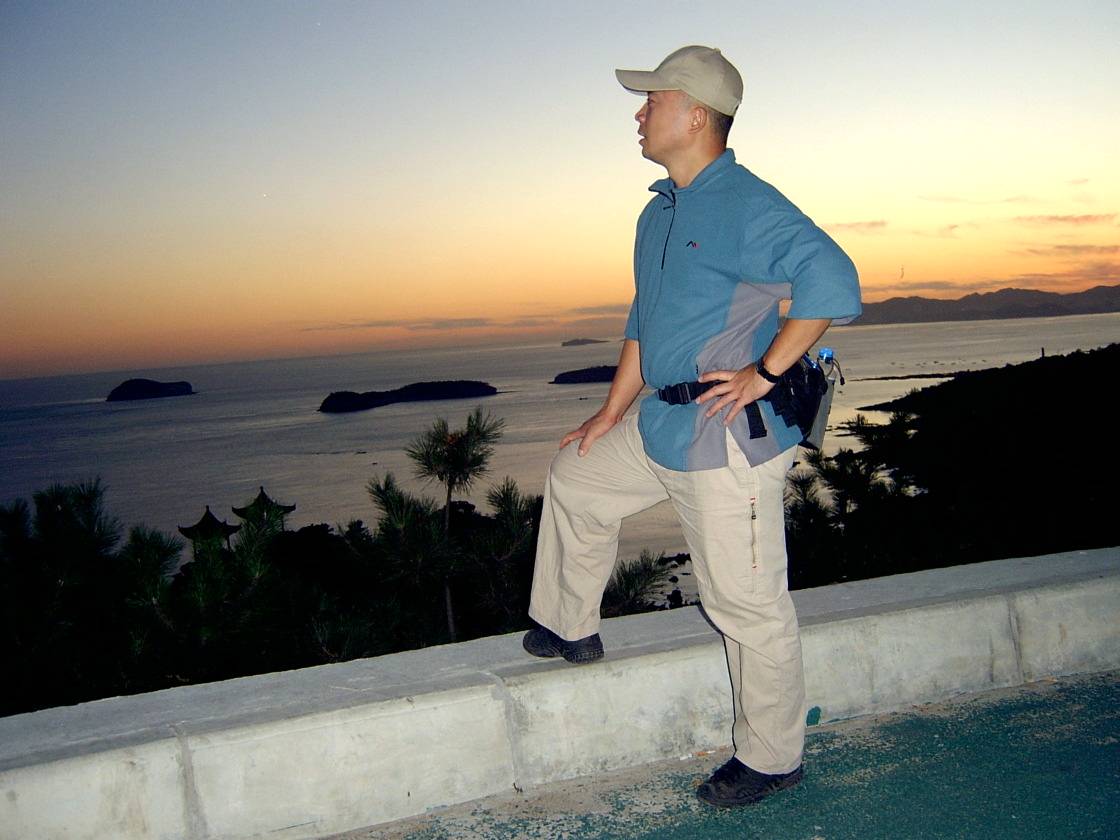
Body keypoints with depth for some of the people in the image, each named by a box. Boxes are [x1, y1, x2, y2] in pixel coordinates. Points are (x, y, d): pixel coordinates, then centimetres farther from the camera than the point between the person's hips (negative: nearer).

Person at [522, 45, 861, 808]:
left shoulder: (746, 205, -16)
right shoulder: (658, 213, 14)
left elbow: (833, 283, -28)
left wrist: (762, 374, -25)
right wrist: (611, 415, 21)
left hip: (730, 438, -10)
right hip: (661, 427, 10)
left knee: (749, 604, 1)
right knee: (575, 475, 23)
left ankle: (772, 758, 18)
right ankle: (571, 628, 37)